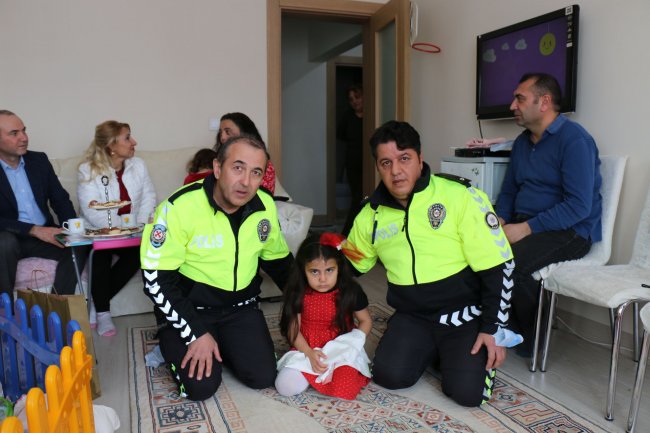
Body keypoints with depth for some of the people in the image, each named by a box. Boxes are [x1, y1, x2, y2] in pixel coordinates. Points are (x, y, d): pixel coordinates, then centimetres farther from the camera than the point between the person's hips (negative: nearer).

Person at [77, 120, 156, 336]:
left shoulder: (138, 164, 4)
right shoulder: (88, 170, -11)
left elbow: (149, 197, 2)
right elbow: (93, 213, -20)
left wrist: (140, 226, -14)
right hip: (100, 232, -4)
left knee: (139, 253, -26)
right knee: (101, 255, -34)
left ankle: (96, 303, -10)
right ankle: (102, 312, -17)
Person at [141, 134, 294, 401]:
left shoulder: (266, 206, -7)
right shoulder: (180, 207, -24)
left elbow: (278, 261, 10)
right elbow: (156, 279, -19)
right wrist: (196, 333, -20)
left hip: (241, 306, 4)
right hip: (191, 307, -4)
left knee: (262, 377, -7)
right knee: (202, 386, -13)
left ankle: (223, 345, 23)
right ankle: (171, 341, 18)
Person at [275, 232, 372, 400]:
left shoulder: (351, 292, -8)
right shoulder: (298, 293, -6)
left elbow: (365, 321, 3)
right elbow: (293, 328, -3)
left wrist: (352, 343, -13)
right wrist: (309, 353, -18)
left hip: (342, 351, -1)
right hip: (306, 350, 2)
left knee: (345, 387, -28)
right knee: (285, 386, -20)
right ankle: (313, 372, 10)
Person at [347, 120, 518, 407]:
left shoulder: (461, 197, -16)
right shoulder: (371, 214, -1)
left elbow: (497, 266, -13)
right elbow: (350, 267, 16)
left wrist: (494, 329, -13)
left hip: (466, 313, -3)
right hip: (413, 316, 4)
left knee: (467, 392, -18)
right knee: (389, 376, -14)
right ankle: (433, 349, 16)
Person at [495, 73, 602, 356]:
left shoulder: (574, 140, -11)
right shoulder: (522, 142, 14)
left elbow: (578, 206, -20)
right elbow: (508, 191, 20)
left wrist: (525, 228, -23)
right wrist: (499, 221, -1)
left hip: (570, 231, -7)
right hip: (523, 225, 7)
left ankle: (532, 337, -5)